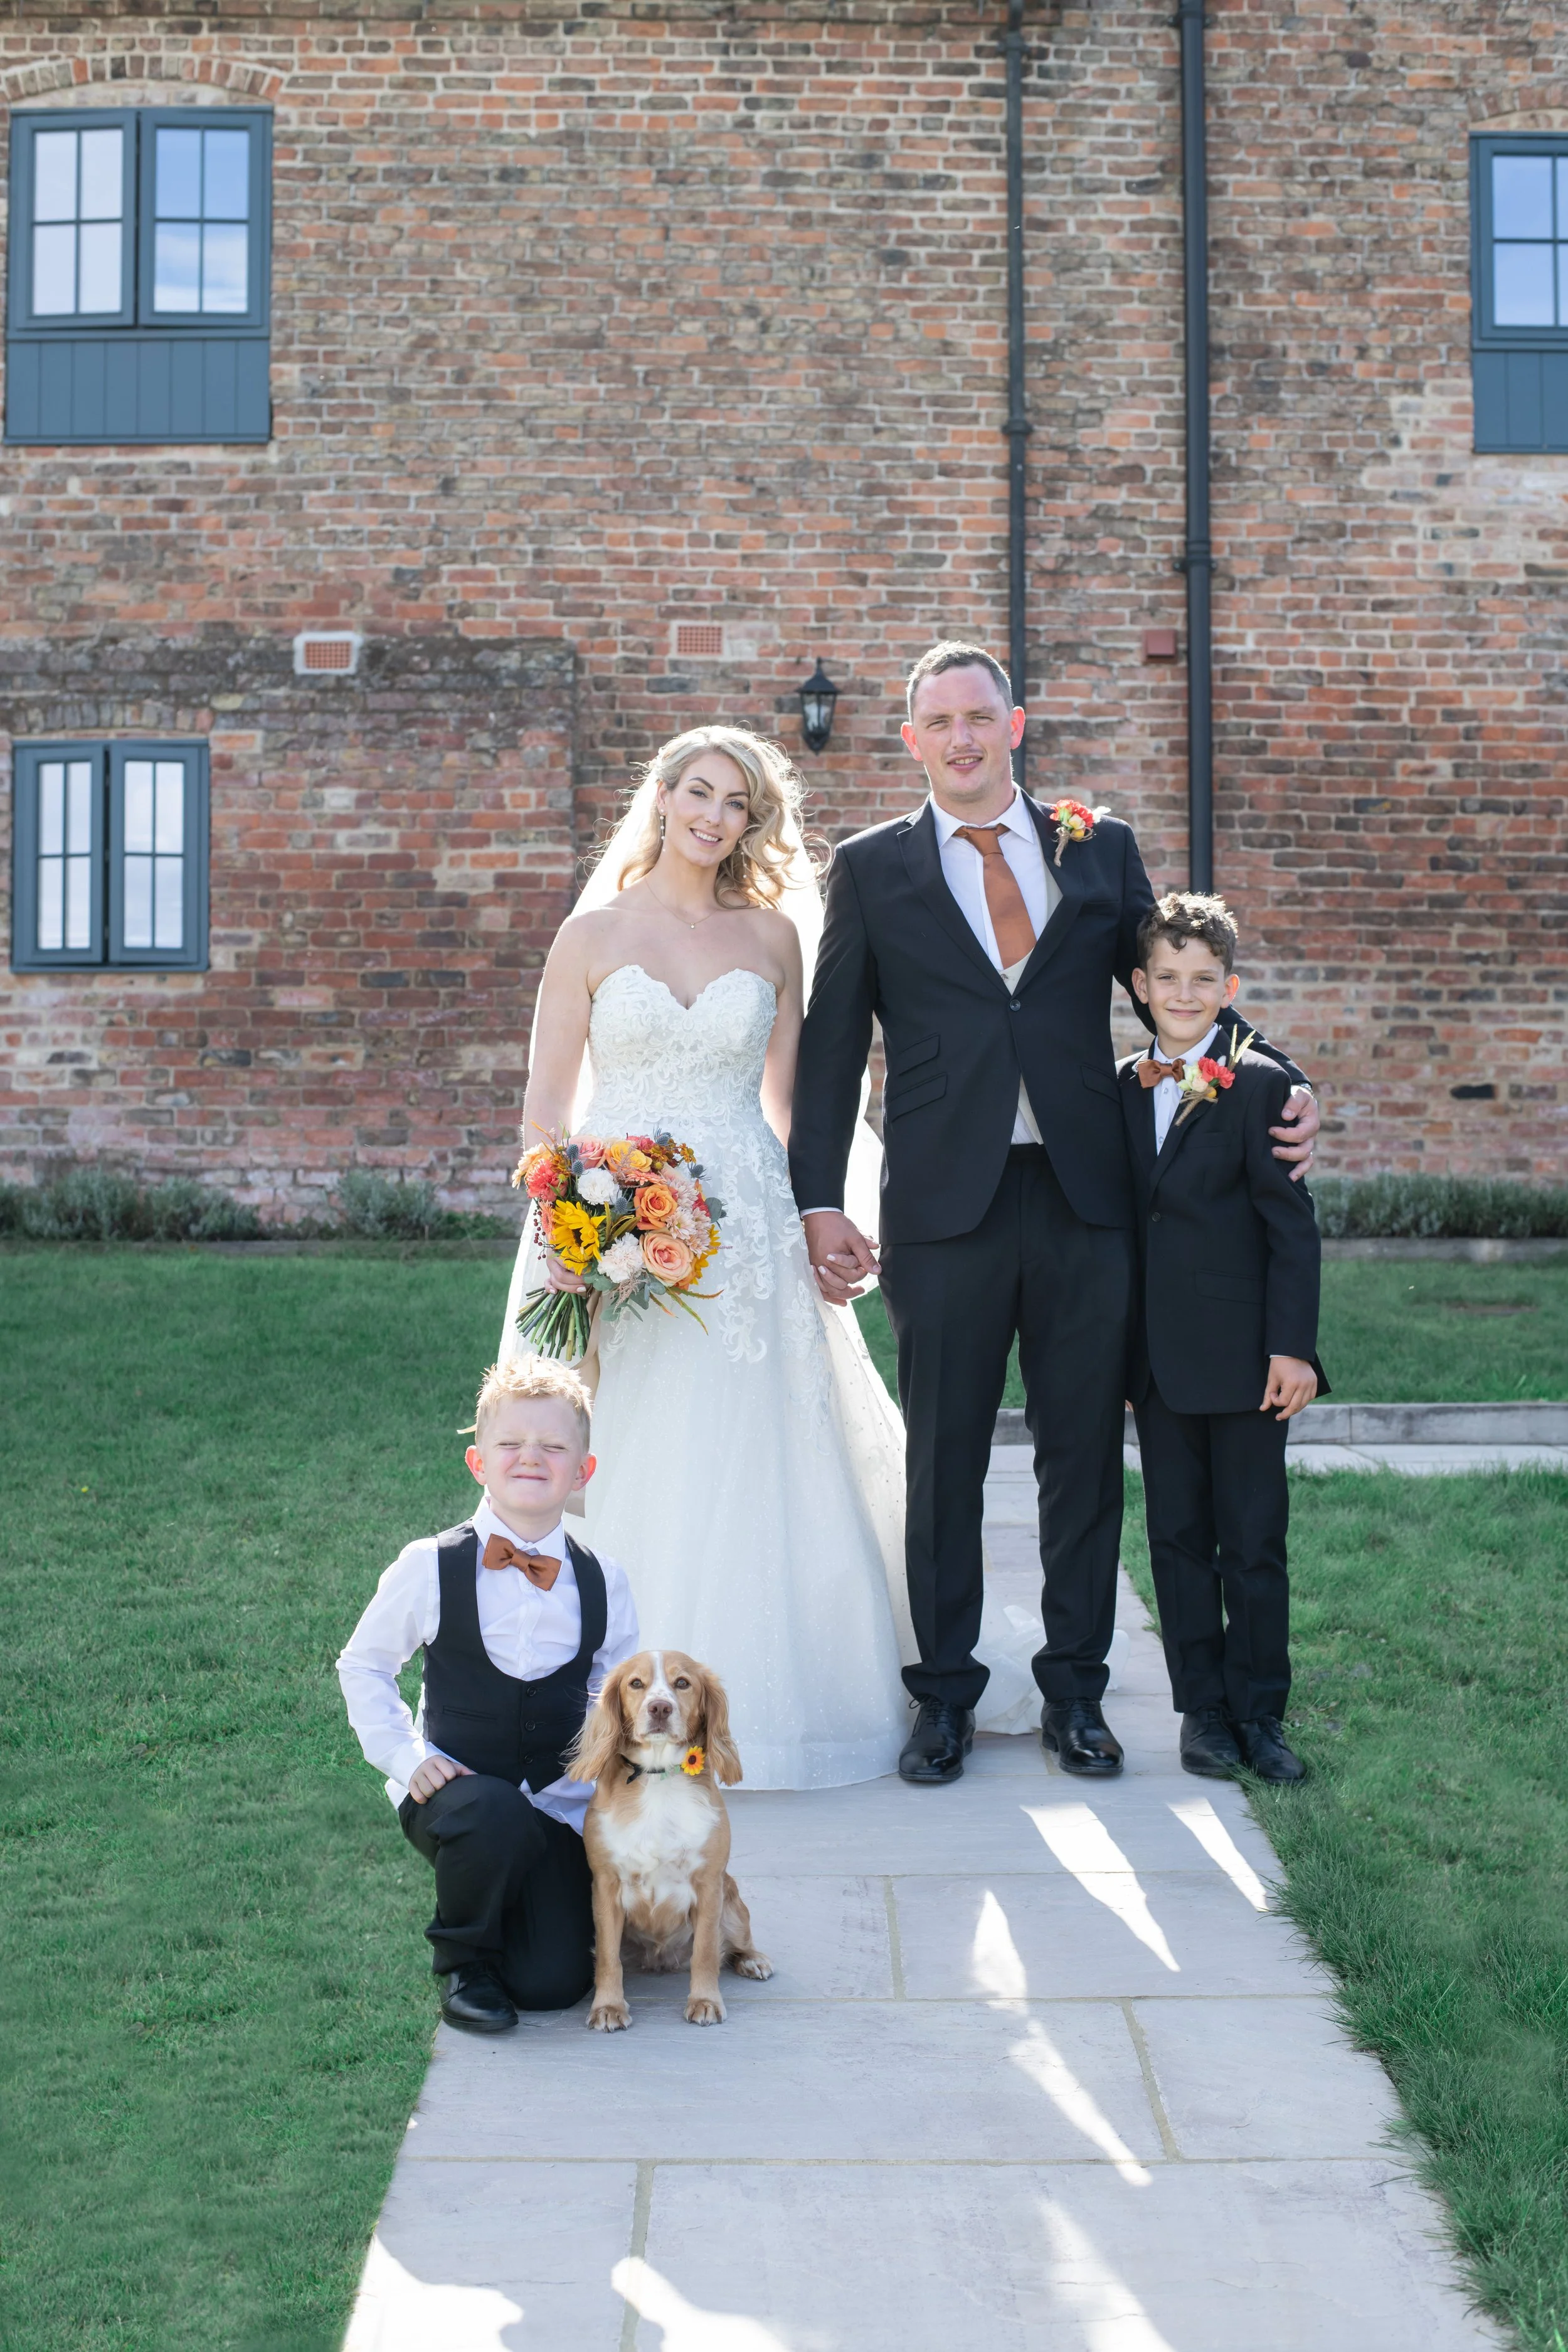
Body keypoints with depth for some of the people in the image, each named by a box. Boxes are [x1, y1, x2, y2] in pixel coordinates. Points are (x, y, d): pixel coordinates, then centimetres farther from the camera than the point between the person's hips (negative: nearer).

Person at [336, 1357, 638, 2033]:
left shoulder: (603, 1584, -1)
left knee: (553, 1983, -11)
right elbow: (362, 1664, 6)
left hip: (561, 1804, 2)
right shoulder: (431, 1568, -8)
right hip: (455, 1791, -2)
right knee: (497, 1818, -38)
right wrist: (404, 1754, -6)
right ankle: (464, 1959, -7)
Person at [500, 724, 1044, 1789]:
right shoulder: (594, 933, 5)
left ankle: (751, 1696, 15)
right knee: (622, 1474, 1)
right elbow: (546, 1106, 3)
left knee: (749, 1477, 2)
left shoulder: (774, 935, 8)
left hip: (747, 1236, 1)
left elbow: (790, 1100, 12)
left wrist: (820, 1218, 1)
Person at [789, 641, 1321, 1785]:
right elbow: (832, 1043, 5)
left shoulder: (1101, 848, 10)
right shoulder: (872, 867, 7)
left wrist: (1284, 1085, 2)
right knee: (944, 1460, 6)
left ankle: (1075, 1691, 21)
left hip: (1086, 1198, 2)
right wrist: (820, 1200, -3)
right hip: (946, 1207, -1)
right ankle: (946, 1696, 19)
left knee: (1085, 1454, 8)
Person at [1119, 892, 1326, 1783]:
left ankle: (1259, 1711, 14)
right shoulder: (1122, 1089, 9)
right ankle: (1204, 1708, 19)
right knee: (1178, 1537, 9)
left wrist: (1292, 1346, -13)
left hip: (1243, 1357, -4)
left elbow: (1292, 1226, -8)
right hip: (1158, 1359, 4)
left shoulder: (1261, 1087, -6)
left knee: (1254, 1542, 3)